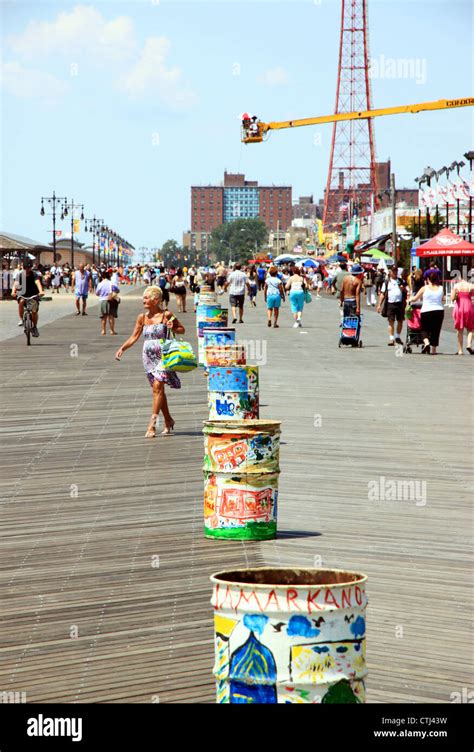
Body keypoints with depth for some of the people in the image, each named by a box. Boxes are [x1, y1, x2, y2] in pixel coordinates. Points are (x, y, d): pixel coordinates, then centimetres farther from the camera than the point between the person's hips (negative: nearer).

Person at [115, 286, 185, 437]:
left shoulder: (166, 315, -5)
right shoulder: (142, 318, 6)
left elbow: (182, 329, 7)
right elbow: (134, 337, 11)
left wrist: (172, 328, -14)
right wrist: (122, 348, -2)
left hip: (163, 355, -5)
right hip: (149, 356, 5)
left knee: (157, 386, -15)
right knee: (158, 390, 9)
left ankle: (152, 424, -15)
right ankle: (168, 421, 23)